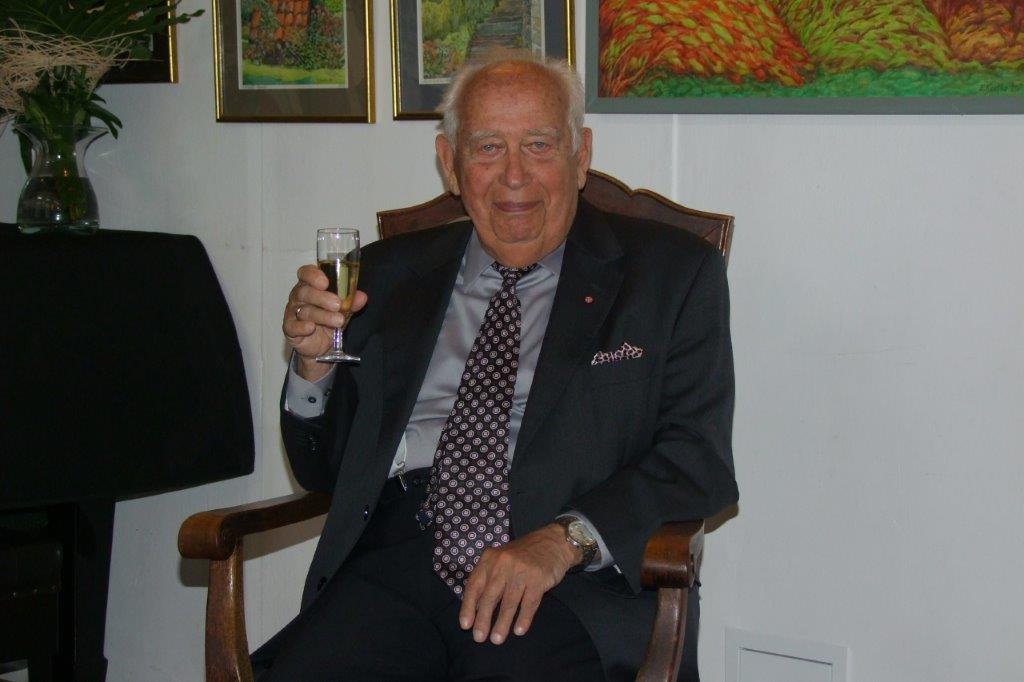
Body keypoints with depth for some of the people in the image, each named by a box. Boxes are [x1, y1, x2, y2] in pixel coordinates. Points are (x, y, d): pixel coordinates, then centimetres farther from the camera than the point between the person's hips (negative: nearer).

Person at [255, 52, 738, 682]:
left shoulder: (671, 272, 9)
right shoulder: (390, 274, 18)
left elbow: (700, 461, -2)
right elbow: (326, 470, 21)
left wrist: (562, 539, -17)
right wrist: (313, 362, 0)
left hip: (572, 583, -2)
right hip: (396, 567, 3)